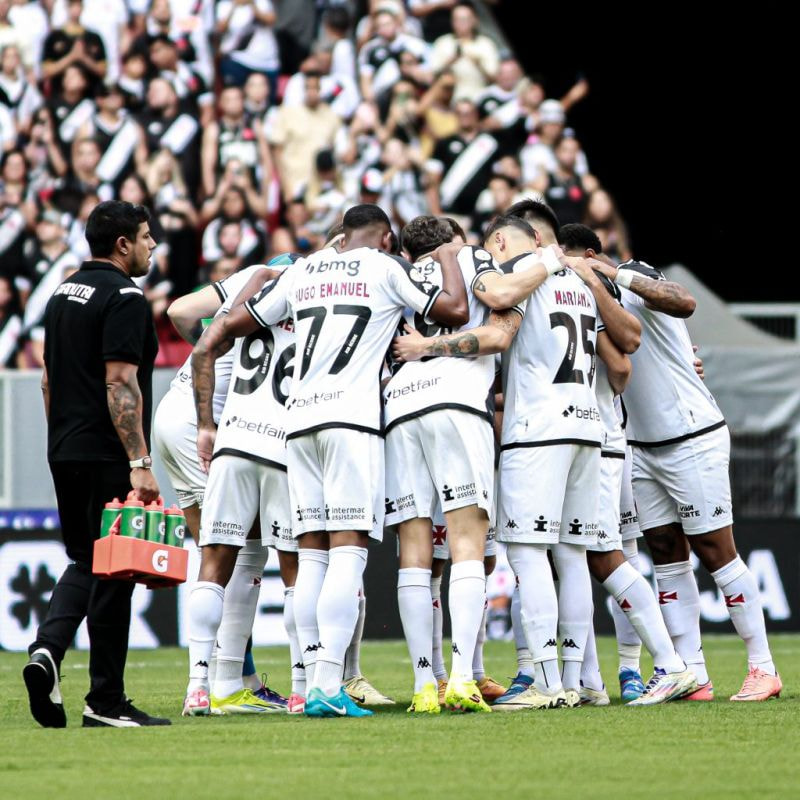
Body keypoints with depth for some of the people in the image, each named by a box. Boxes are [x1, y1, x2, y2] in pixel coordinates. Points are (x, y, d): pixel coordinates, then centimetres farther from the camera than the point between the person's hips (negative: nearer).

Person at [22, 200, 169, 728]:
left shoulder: (63, 295, 14)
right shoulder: (124, 297, -12)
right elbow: (120, 383, -20)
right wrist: (139, 463, -22)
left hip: (65, 454, 8)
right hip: (109, 457, -8)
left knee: (84, 563, 18)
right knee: (114, 572, -2)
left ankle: (48, 649, -7)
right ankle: (106, 701, 2)